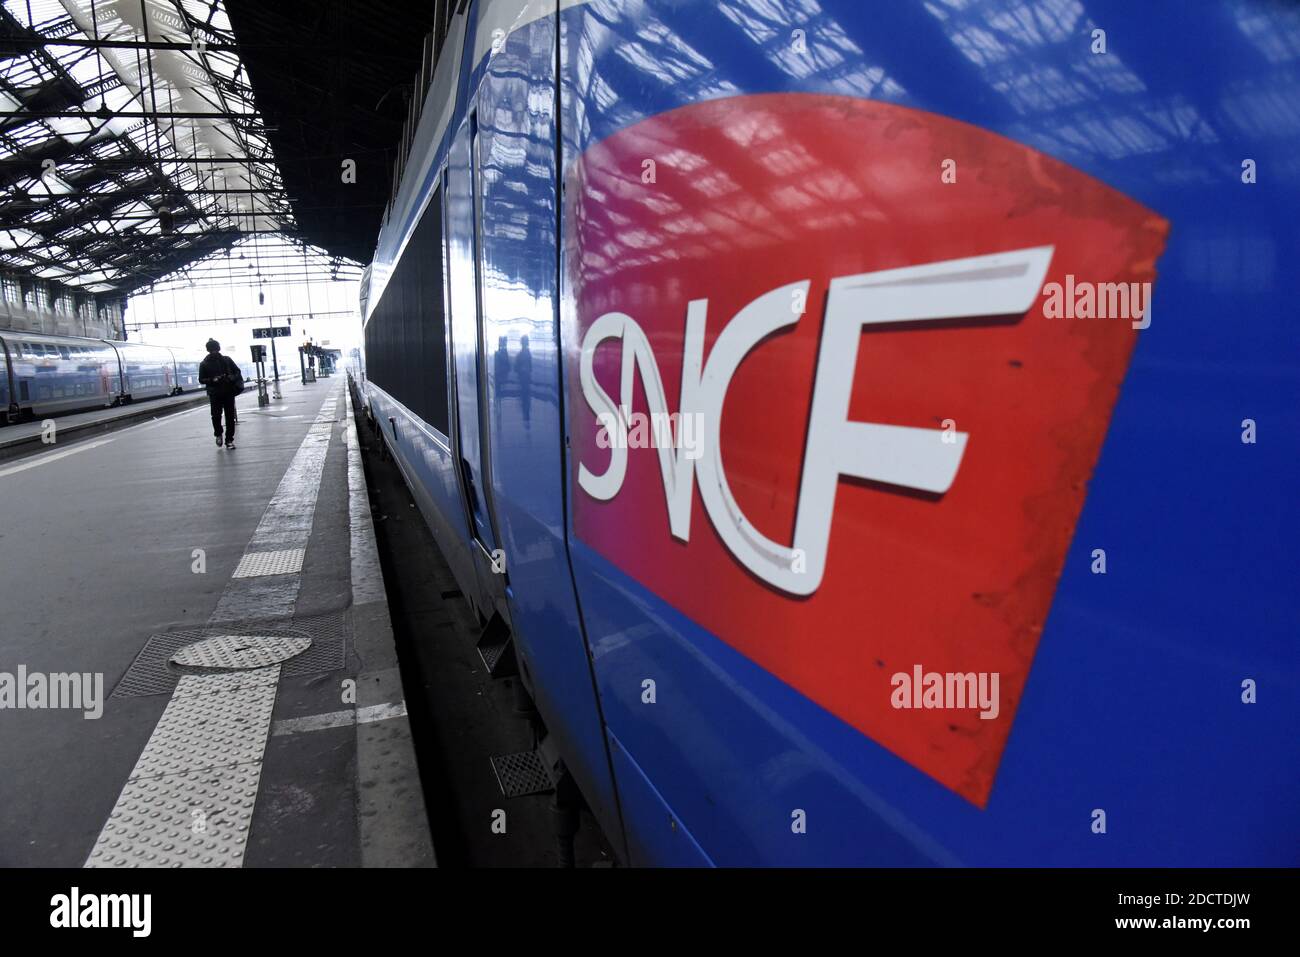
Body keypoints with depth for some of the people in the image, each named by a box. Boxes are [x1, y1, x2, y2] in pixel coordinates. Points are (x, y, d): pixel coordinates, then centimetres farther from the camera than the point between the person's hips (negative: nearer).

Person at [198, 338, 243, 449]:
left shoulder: (227, 360, 7)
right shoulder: (204, 364, 5)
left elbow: (237, 371, 13)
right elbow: (201, 379, 5)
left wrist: (233, 377, -8)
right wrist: (212, 380, -13)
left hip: (229, 392, 1)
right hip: (214, 394, -1)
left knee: (230, 417, 1)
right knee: (216, 415, -11)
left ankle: (229, 440, 9)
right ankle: (218, 434, 17)